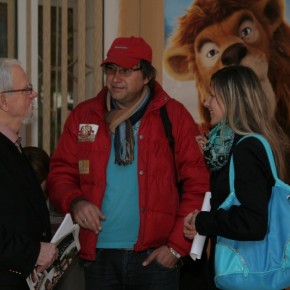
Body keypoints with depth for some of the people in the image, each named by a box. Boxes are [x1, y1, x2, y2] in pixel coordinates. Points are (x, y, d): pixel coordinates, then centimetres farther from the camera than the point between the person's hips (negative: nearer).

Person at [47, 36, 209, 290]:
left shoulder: (174, 116, -1)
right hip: (99, 256, 2)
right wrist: (75, 202, -11)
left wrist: (177, 246, -6)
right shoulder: (83, 116, 7)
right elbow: (60, 174, 11)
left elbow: (198, 184, -2)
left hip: (155, 257, -2)